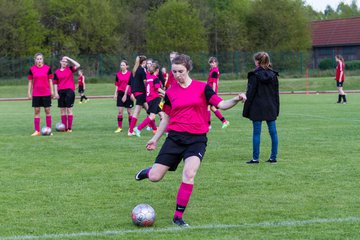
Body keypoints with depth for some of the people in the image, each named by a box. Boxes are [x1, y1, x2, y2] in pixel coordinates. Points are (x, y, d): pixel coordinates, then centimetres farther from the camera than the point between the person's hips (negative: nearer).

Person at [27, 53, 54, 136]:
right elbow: (30, 82, 6)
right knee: (36, 111, 2)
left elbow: (50, 81, 4)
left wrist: (52, 91, 0)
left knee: (47, 110, 1)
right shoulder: (32, 69, 2)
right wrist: (29, 93, 3)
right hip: (36, 94, 1)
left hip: (46, 93, -1)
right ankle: (37, 131, 5)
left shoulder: (47, 68, 0)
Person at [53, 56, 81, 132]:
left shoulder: (70, 69, 4)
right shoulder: (57, 72, 8)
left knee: (69, 110, -4)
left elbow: (78, 65, -12)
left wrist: (69, 59, -8)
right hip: (61, 92, 3)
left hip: (69, 90, -3)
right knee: (62, 110, 5)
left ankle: (69, 128, -3)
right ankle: (64, 128, 10)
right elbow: (55, 83, 9)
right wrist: (56, 92, 0)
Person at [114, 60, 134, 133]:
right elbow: (117, 85, 9)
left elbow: (129, 84, -9)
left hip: (128, 94, -3)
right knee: (120, 111, -2)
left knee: (129, 111, 4)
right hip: (120, 93, 3)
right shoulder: (118, 74, 5)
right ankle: (119, 127, 2)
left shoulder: (130, 74, -6)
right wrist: (115, 94, 2)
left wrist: (125, 95, -13)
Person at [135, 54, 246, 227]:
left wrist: (236, 99, -23)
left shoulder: (202, 88, 1)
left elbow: (221, 104, -4)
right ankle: (148, 171, 36)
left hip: (197, 140, -2)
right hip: (175, 138, 2)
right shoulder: (170, 93, 7)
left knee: (189, 173, -24)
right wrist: (155, 139, 23)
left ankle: (178, 216, -11)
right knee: (155, 177, -4)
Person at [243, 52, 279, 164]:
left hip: (257, 109, -5)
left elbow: (250, 94, -8)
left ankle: (255, 158, 1)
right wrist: (276, 109, 17)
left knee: (256, 133, -1)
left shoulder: (254, 75, -9)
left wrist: (246, 111, -3)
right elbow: (276, 94, 11)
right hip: (271, 108, 5)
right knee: (273, 132, 7)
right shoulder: (273, 75, 7)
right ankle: (273, 157, 9)